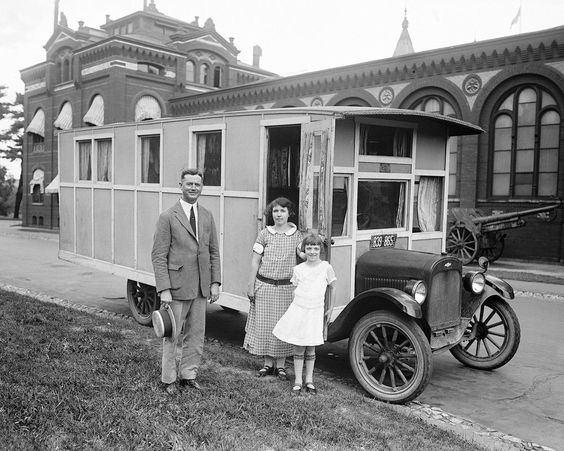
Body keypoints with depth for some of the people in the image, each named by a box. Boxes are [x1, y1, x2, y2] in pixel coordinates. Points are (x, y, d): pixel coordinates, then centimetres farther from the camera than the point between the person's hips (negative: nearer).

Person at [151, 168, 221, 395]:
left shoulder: (207, 216, 9)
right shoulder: (168, 217, -7)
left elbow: (214, 252, 12)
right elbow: (158, 256, -10)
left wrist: (215, 282, 4)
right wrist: (164, 289, -15)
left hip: (201, 287, 5)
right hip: (177, 286, -5)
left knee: (196, 334, 12)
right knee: (172, 334, 7)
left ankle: (188, 375, 28)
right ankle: (168, 379, 22)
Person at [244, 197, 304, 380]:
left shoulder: (296, 234, 3)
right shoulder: (264, 234, 2)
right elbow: (255, 261, 3)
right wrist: (251, 285, 1)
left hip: (287, 286, 0)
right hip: (264, 285, 0)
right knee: (264, 324, 5)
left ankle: (281, 365, 16)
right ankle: (268, 363, 19)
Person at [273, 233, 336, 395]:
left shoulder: (326, 267, -3)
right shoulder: (298, 269, 1)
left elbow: (332, 288, 8)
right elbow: (295, 289, 11)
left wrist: (330, 309, 9)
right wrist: (296, 305, 4)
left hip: (316, 311, -1)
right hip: (298, 310, 1)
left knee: (311, 348, 8)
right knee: (298, 348, 5)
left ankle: (309, 381, 21)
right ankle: (298, 381, 15)